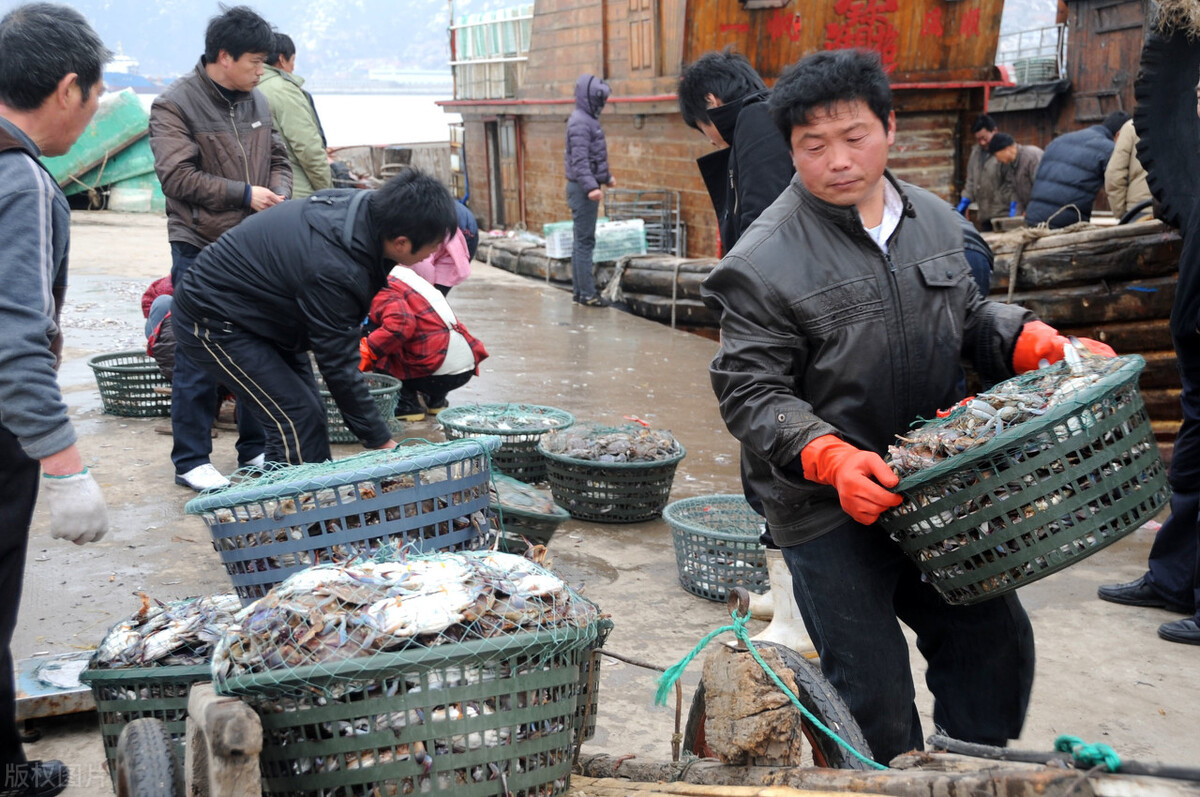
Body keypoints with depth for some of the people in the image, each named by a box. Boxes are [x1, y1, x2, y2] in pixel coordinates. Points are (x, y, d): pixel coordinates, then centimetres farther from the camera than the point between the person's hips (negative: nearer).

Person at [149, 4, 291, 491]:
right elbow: (177, 175, -16)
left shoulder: (257, 102, 11)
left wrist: (280, 194, -3)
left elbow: (279, 160, 18)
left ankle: (255, 448, 26)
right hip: (200, 250, -6)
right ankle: (191, 461, 10)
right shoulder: (174, 105, -9)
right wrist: (245, 194, -17)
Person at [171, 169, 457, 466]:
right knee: (297, 420, -13)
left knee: (310, 415, 9)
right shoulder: (334, 271, -36)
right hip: (212, 322, -9)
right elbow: (339, 366, -27)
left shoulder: (361, 205, -12)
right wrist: (380, 441, -19)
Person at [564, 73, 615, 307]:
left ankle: (579, 290, 18)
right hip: (582, 189, -10)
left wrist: (606, 177, 34)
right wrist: (591, 186, -30)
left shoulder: (589, 119, 17)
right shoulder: (579, 122, -14)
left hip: (587, 188, 10)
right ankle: (587, 293, -8)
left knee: (581, 241, 13)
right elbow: (579, 160, -23)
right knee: (585, 241, -9)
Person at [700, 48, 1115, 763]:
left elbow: (969, 316, 19)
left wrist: (1037, 342, -1)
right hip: (829, 511, -6)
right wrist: (831, 459, -29)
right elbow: (750, 392, -15)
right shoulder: (765, 261, -14)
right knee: (875, 695, 3)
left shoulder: (935, 220, 6)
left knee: (993, 642, 17)